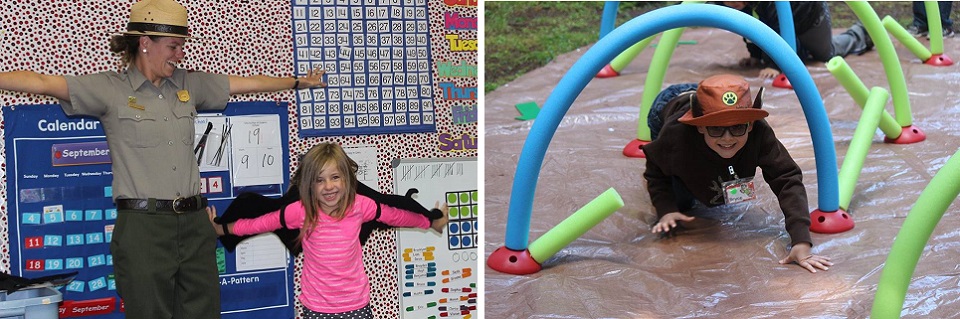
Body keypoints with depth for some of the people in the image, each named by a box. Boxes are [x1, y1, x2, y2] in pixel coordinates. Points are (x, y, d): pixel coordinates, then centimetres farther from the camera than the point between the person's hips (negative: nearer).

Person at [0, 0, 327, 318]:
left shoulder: (189, 84, 14)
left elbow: (247, 83, 22)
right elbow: (41, 82, -8)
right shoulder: (109, 88, 0)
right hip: (143, 225, -4)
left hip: (194, 223, 5)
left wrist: (298, 82, 30)